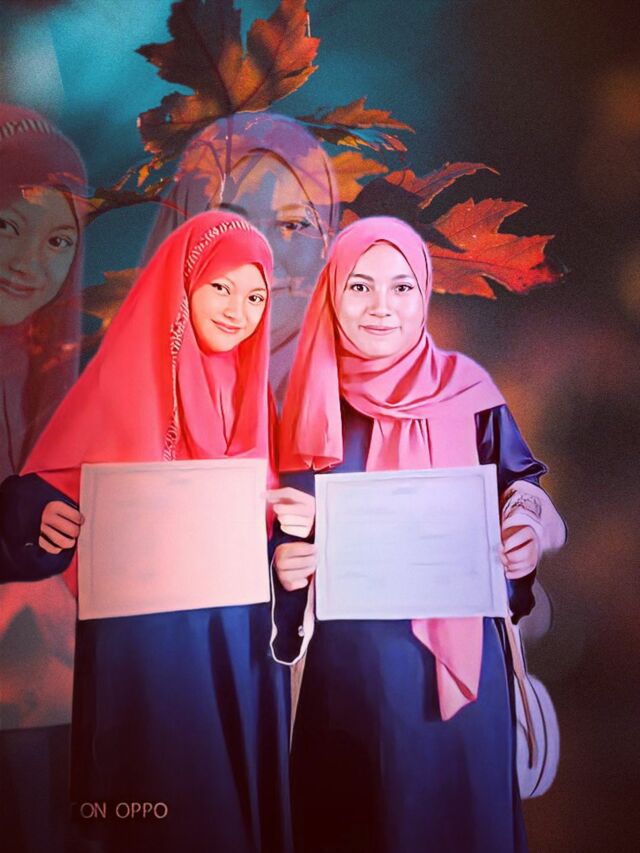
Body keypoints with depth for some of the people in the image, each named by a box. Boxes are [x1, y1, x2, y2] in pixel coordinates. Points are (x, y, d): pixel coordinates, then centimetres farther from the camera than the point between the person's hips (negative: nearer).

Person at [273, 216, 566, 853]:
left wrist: (525, 542, -17)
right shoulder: (313, 404, 0)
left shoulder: (467, 393, -4)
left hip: (455, 661, 0)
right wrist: (287, 564, -14)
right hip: (346, 663, 1)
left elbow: (520, 497, 3)